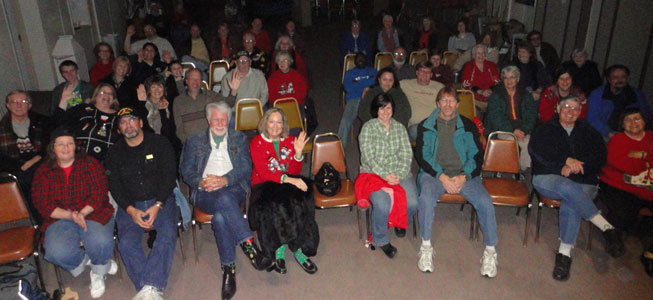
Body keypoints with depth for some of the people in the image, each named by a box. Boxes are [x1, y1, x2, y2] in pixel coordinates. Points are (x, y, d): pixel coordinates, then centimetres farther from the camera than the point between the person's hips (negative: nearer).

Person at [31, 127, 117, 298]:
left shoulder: (90, 164, 4)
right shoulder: (43, 172, 7)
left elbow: (99, 194, -4)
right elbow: (42, 204, -1)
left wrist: (82, 213, -21)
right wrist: (70, 215, -16)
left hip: (92, 214, -1)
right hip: (60, 218, 2)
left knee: (101, 243, -32)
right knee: (57, 252, -29)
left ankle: (98, 272, 4)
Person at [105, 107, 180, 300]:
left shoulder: (159, 143, 5)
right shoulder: (116, 152, 12)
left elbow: (169, 175, -1)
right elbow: (114, 185, 5)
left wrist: (157, 206, -13)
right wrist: (131, 211, -12)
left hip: (161, 201, -2)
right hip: (130, 206, 2)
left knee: (167, 235, -29)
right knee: (127, 242, -24)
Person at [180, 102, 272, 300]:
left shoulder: (239, 138, 18)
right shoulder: (195, 141, 19)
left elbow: (246, 168, 5)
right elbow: (186, 170, 10)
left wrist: (225, 180, -13)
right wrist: (201, 182, -11)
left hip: (233, 189, 0)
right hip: (205, 193, 0)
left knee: (220, 216, -34)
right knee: (224, 199, -37)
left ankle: (228, 268, -28)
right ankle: (249, 246, -38)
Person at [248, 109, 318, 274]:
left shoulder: (289, 141, 10)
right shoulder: (257, 143, -2)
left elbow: (295, 172, 5)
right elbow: (263, 173, -14)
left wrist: (298, 152, -12)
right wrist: (288, 179, -27)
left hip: (288, 183, 3)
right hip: (264, 185, -3)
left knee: (300, 201, -29)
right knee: (274, 205, -34)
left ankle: (298, 248, -21)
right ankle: (278, 249, -20)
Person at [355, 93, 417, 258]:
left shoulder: (399, 127, 12)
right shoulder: (368, 128, 0)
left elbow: (407, 154, 5)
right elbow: (368, 157, -8)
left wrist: (398, 175, -11)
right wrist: (385, 175, -19)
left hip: (400, 173, 4)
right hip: (373, 173, -3)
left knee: (412, 203, -22)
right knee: (382, 204, -31)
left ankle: (400, 223, 15)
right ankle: (380, 240, -3)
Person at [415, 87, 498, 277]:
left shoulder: (468, 126, 13)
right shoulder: (426, 126, 10)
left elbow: (477, 155, 7)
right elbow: (422, 155, 1)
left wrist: (464, 176, -11)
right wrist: (441, 176, -13)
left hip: (464, 174, 1)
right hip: (434, 173, -1)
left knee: (485, 202, -24)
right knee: (426, 198, -33)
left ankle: (490, 251, -4)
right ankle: (426, 248, -15)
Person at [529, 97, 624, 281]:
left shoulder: (589, 132, 22)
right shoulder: (545, 129, 17)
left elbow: (599, 157, 7)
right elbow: (536, 150, -3)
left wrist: (575, 166, -10)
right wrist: (566, 160, -13)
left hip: (583, 182, 1)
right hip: (548, 178, -1)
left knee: (571, 204, -32)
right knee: (568, 187, -37)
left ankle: (565, 253, -31)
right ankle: (607, 228, -32)